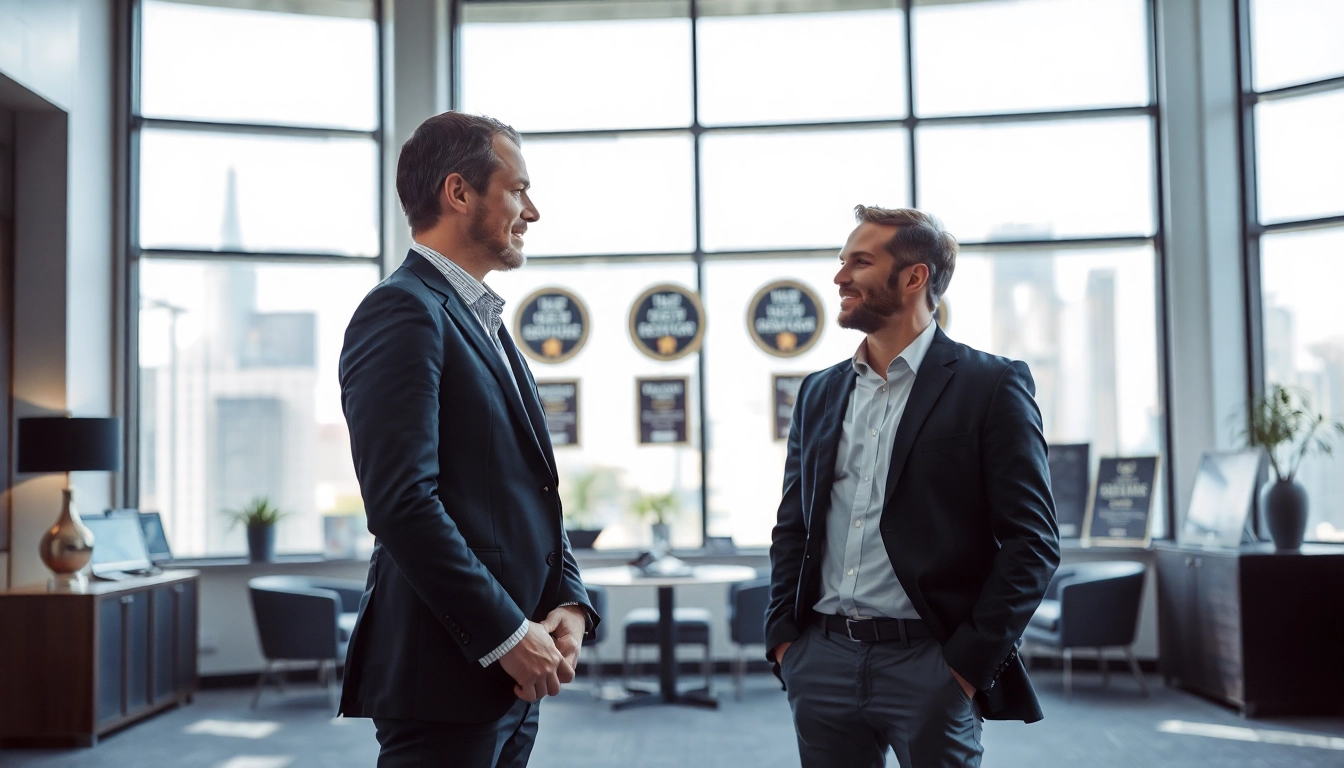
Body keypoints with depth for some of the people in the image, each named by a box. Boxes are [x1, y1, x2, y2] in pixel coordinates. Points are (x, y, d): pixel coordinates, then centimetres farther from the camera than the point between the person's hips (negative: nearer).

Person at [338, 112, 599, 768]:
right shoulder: (404, 310, -11)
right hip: (446, 677, -8)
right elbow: (402, 500, -21)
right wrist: (508, 636, -18)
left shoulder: (485, 325, 18)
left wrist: (569, 603, 3)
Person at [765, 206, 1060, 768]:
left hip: (928, 664, -4)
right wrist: (783, 635, 5)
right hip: (821, 663, 5)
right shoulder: (820, 392, 13)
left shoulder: (990, 385, -4)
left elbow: (1032, 541, -7)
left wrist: (970, 661, -11)